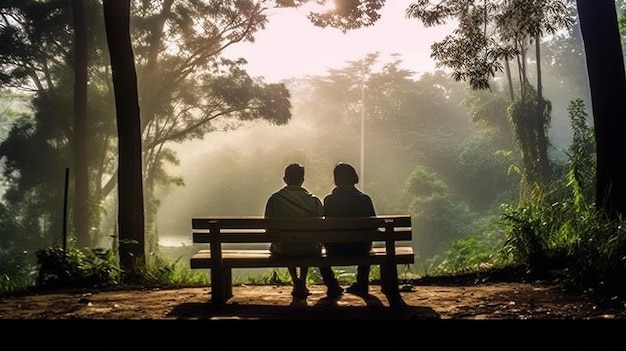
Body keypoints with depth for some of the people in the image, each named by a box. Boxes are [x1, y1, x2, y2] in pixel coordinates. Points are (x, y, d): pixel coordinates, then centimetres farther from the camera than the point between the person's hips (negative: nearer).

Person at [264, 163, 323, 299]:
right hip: (309, 250, 0)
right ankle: (303, 283, 37)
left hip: (283, 250, 0)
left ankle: (296, 282, 31)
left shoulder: (274, 199, -8)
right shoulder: (313, 200, -7)